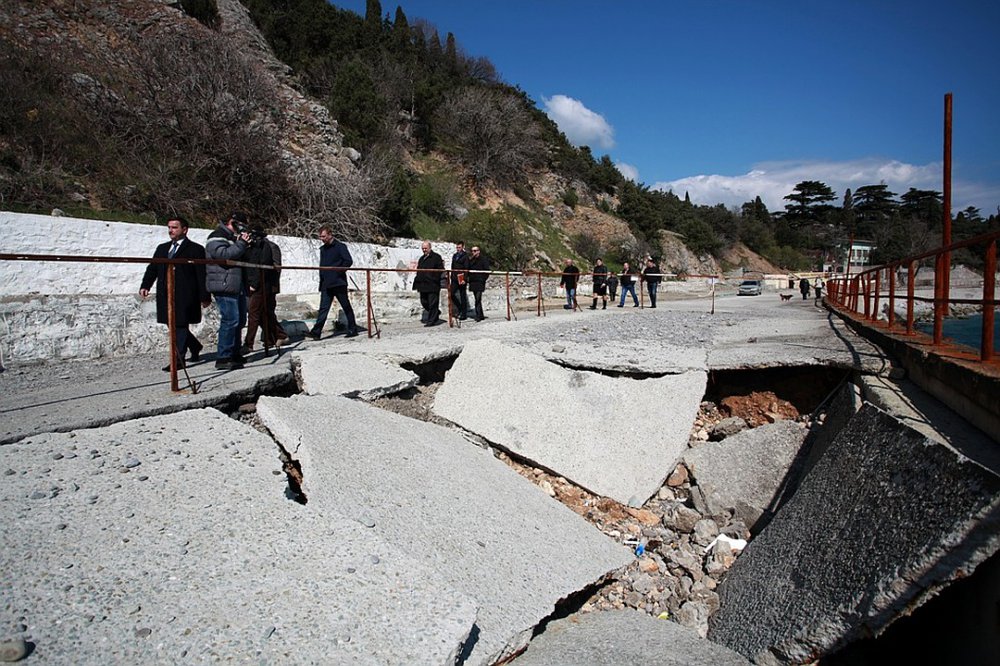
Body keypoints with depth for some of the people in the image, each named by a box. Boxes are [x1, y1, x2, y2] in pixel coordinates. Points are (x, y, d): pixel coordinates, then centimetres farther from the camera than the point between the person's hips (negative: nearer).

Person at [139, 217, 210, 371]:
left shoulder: (195, 249, -1)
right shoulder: (162, 248, 19)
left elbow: (202, 274, -4)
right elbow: (152, 268, 16)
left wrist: (204, 296, -8)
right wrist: (145, 285, -1)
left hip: (184, 296, -6)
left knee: (180, 325, -5)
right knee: (173, 325, 9)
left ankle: (178, 360, 0)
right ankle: (195, 347, 30)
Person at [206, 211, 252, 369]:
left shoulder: (233, 238, 23)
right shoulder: (216, 238, -6)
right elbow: (224, 254, -23)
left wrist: (245, 244, 10)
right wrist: (241, 244, -20)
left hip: (237, 287, 10)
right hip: (224, 287, -10)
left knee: (240, 319, 15)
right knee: (231, 320, -16)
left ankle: (234, 353, 27)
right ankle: (223, 358, -13)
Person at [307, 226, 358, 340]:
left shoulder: (340, 247, -4)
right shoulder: (323, 249, 18)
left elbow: (349, 261, -11)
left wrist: (337, 271, -14)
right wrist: (321, 281, 13)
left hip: (338, 283, -6)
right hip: (326, 285, 6)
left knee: (346, 307, 3)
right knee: (323, 308, -2)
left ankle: (353, 330, 12)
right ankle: (316, 332, -7)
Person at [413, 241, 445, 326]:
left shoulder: (436, 257, -2)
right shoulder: (421, 258, 21)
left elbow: (441, 270, -7)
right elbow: (418, 271, 25)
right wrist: (417, 283, 17)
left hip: (432, 285, -8)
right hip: (422, 285, 8)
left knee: (432, 304, -5)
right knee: (424, 303, 11)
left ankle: (432, 320, 1)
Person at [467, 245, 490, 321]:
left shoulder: (483, 259, -2)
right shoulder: (471, 260, 15)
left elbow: (487, 271, -5)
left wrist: (483, 279, -11)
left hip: (480, 282, -6)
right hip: (473, 282, 6)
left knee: (478, 299, -14)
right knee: (477, 299, 10)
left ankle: (478, 315, -13)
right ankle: (481, 315, 16)